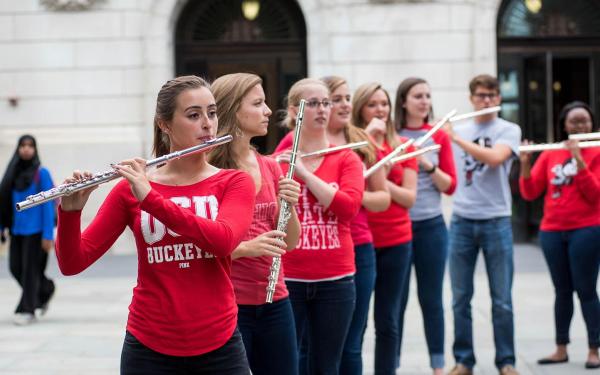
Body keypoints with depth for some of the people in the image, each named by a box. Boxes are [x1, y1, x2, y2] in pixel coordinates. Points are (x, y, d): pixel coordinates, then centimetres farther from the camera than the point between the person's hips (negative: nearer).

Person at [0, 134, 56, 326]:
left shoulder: (41, 173, -7)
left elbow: (48, 205, -9)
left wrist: (48, 235, -13)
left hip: (35, 229, -5)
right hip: (17, 229, 5)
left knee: (30, 269, -3)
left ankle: (27, 310, 6)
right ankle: (45, 291, 31)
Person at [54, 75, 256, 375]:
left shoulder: (234, 182, 1)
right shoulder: (131, 189, 1)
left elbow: (224, 240, -20)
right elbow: (72, 264, -3)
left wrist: (150, 198, -23)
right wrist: (69, 212, -21)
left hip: (219, 347, 0)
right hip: (149, 349, 0)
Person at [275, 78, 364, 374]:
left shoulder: (346, 159, 4)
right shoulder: (276, 162, 2)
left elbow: (348, 207, -14)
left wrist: (305, 173, -15)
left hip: (335, 279, 1)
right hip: (287, 278, -1)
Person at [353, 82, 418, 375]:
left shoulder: (403, 146, 7)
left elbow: (410, 197, 2)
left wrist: (382, 182, -15)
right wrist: (366, 136, -16)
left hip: (395, 242, 2)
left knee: (387, 321, 6)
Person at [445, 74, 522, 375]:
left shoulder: (509, 130, 1)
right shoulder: (457, 132, 11)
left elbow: (495, 158, -19)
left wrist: (457, 138, -19)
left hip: (496, 221, -3)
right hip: (461, 221, 3)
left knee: (502, 300, 1)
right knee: (460, 298, 4)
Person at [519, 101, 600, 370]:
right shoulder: (550, 154, 8)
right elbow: (530, 193, 3)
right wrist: (525, 164, -12)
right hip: (552, 232, 4)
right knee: (562, 291, 10)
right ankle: (561, 349, 17)